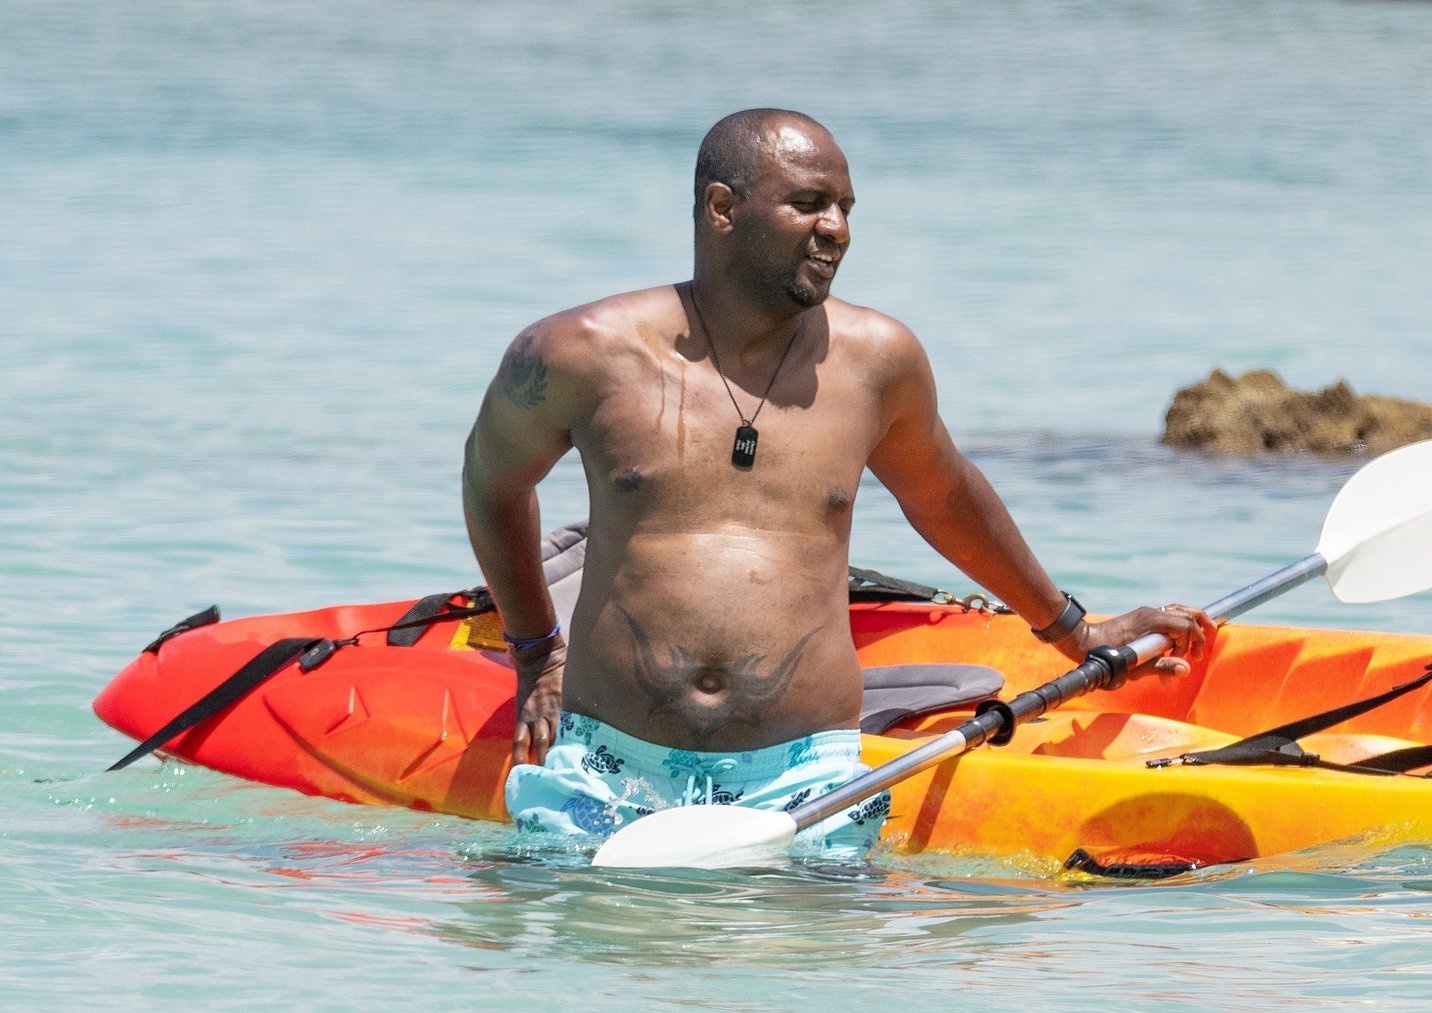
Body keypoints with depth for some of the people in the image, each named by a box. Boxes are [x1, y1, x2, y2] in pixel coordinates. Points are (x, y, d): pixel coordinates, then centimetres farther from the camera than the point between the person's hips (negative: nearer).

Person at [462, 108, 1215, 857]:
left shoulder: (875, 360, 9)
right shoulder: (581, 356, 2)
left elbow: (943, 497, 28)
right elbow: (493, 480, 23)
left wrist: (1073, 632, 39)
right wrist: (535, 654, 28)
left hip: (799, 776, 1)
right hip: (608, 764, -1)